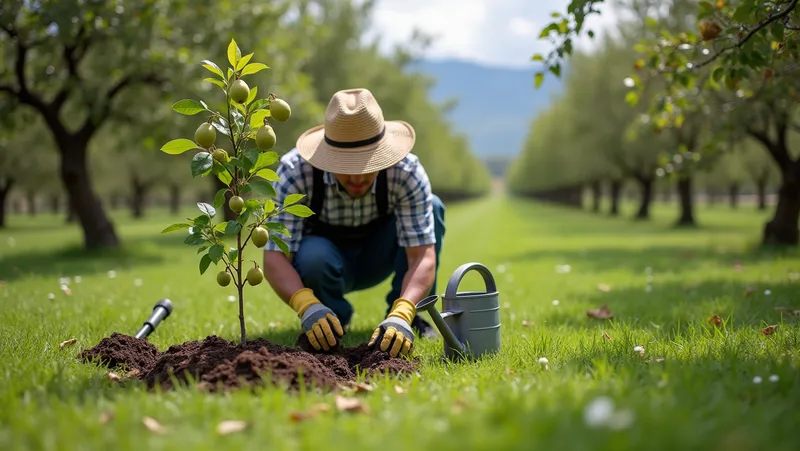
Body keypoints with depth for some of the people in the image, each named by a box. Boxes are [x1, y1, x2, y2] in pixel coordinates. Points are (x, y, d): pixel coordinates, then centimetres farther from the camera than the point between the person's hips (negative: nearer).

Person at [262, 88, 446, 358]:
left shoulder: (406, 172, -29)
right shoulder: (295, 171, -32)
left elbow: (423, 256, -33)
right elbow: (274, 257, -35)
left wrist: (402, 316, -52)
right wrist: (306, 306, -55)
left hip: (377, 256, 1)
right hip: (324, 256, -1)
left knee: (431, 207, -26)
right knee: (312, 257, -38)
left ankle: (410, 316, -9)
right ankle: (335, 315, -4)